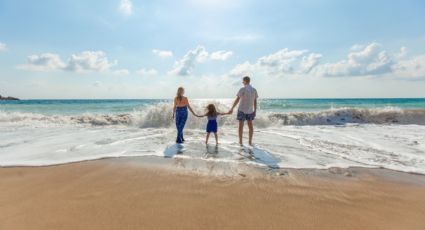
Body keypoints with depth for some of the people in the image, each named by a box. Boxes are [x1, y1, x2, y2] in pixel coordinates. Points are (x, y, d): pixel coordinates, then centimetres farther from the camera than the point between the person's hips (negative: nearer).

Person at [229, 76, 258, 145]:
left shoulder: (242, 89, -13)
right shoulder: (254, 90, 1)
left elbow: (237, 100, -15)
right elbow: (255, 101, 2)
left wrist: (232, 109, -10)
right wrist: (255, 110, 10)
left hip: (242, 110, -4)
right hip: (250, 110, 4)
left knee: (241, 125, 5)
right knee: (250, 125, 11)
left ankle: (240, 141, 9)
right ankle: (250, 142, 13)